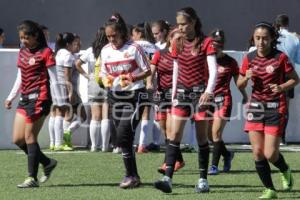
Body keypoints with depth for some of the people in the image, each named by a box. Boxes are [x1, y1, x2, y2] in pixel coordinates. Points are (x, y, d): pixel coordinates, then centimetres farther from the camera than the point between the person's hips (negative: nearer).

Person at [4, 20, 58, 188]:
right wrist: (11, 97, 21)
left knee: (30, 137, -8)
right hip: (25, 99, 8)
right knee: (17, 139, 6)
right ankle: (48, 163, 20)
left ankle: (32, 178, -2)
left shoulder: (45, 52, -7)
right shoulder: (23, 53, 15)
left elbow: (54, 78, -9)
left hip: (39, 98, -8)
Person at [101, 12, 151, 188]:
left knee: (123, 135, -16)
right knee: (124, 139, 6)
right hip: (116, 96, 6)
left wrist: (133, 78, -21)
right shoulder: (106, 51, 7)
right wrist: (106, 80, -7)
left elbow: (147, 71, -4)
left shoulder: (134, 48, -8)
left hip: (134, 95, -6)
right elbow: (104, 73, 16)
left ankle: (131, 175, -10)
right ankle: (133, 176, 14)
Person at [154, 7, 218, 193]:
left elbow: (213, 71, -13)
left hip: (200, 92, -4)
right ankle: (168, 178, -13)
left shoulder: (206, 43, -6)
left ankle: (203, 180, 10)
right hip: (182, 93, 4)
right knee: (174, 135, -7)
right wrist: (174, 94, 14)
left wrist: (209, 91, -28)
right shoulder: (178, 44, 8)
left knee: (202, 137, 2)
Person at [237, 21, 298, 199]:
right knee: (257, 152, -2)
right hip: (256, 106, 4)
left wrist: (282, 87, -18)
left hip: (276, 108, -4)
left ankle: (286, 171, 27)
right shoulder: (249, 58, 3)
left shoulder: (280, 58, -8)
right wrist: (246, 78, -11)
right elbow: (240, 85, 11)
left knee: (270, 154, -7)